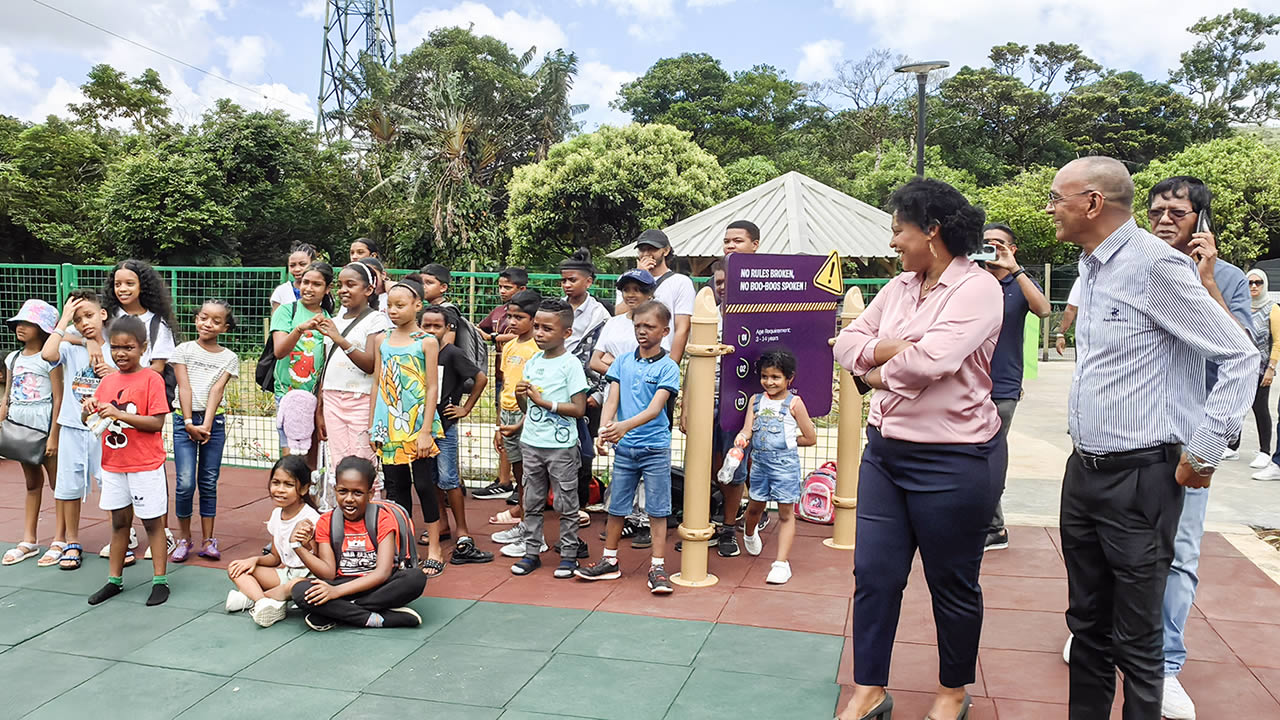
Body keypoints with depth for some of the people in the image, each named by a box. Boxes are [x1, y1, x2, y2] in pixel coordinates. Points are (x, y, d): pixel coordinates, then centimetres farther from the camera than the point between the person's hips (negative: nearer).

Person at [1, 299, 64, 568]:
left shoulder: (49, 359, -8)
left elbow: (58, 399, -11)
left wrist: (54, 435, -16)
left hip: (44, 426, -7)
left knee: (57, 482, 0)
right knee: (32, 484, 15)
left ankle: (59, 541, 6)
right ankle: (28, 541, 21)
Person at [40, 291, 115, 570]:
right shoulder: (70, 349, 1)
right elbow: (47, 353, -22)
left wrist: (113, 374, -14)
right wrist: (64, 319, -14)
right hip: (73, 427, 1)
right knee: (69, 485, 8)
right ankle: (72, 544, 22)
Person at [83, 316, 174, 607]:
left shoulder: (151, 379, -10)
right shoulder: (108, 381, 8)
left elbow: (157, 422, -16)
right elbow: (89, 421, 12)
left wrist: (119, 414, -24)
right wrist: (88, 408, -9)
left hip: (146, 465, -6)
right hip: (113, 464, 6)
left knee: (152, 521, 3)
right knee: (119, 521, 15)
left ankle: (160, 581, 11)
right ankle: (114, 580, 25)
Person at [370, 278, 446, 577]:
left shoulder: (426, 342, -4)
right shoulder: (383, 342, 9)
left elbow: (432, 388, -7)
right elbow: (377, 386, 12)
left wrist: (426, 431, -12)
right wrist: (372, 427, 9)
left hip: (417, 426, -4)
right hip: (389, 428, 4)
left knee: (424, 485, -1)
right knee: (395, 487, 10)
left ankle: (434, 548, 10)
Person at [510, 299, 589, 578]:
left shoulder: (571, 364, -10)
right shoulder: (532, 362, 9)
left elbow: (579, 409, -16)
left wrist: (545, 402, -18)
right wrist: (520, 395, -6)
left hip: (561, 445, -6)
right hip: (531, 443, 6)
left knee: (566, 504, 5)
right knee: (532, 502, 13)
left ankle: (568, 555, 16)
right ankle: (532, 552, 24)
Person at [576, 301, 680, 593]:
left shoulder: (668, 367, -8)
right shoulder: (623, 361, 4)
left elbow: (655, 408, -19)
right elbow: (612, 400, -2)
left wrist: (625, 425, -35)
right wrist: (603, 430, -19)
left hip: (655, 448, -4)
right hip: (624, 448, 4)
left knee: (657, 509, 4)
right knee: (616, 506, 13)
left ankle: (657, 566, 13)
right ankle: (609, 561, 27)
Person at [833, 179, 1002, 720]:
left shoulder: (977, 288, -13)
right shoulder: (898, 288, 10)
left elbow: (931, 359, -26)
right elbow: (847, 344, 8)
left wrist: (881, 372, -7)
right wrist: (884, 349, -12)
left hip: (952, 460, -7)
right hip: (885, 450, 7)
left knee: (953, 584, 11)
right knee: (874, 573, 9)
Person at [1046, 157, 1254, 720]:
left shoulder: (1156, 265, -16)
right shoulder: (1091, 267, 11)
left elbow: (1241, 357, -15)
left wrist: (1203, 454, -13)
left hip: (1139, 478, -8)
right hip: (1084, 470, 8)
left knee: (1135, 641, 3)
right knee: (1087, 624, 18)